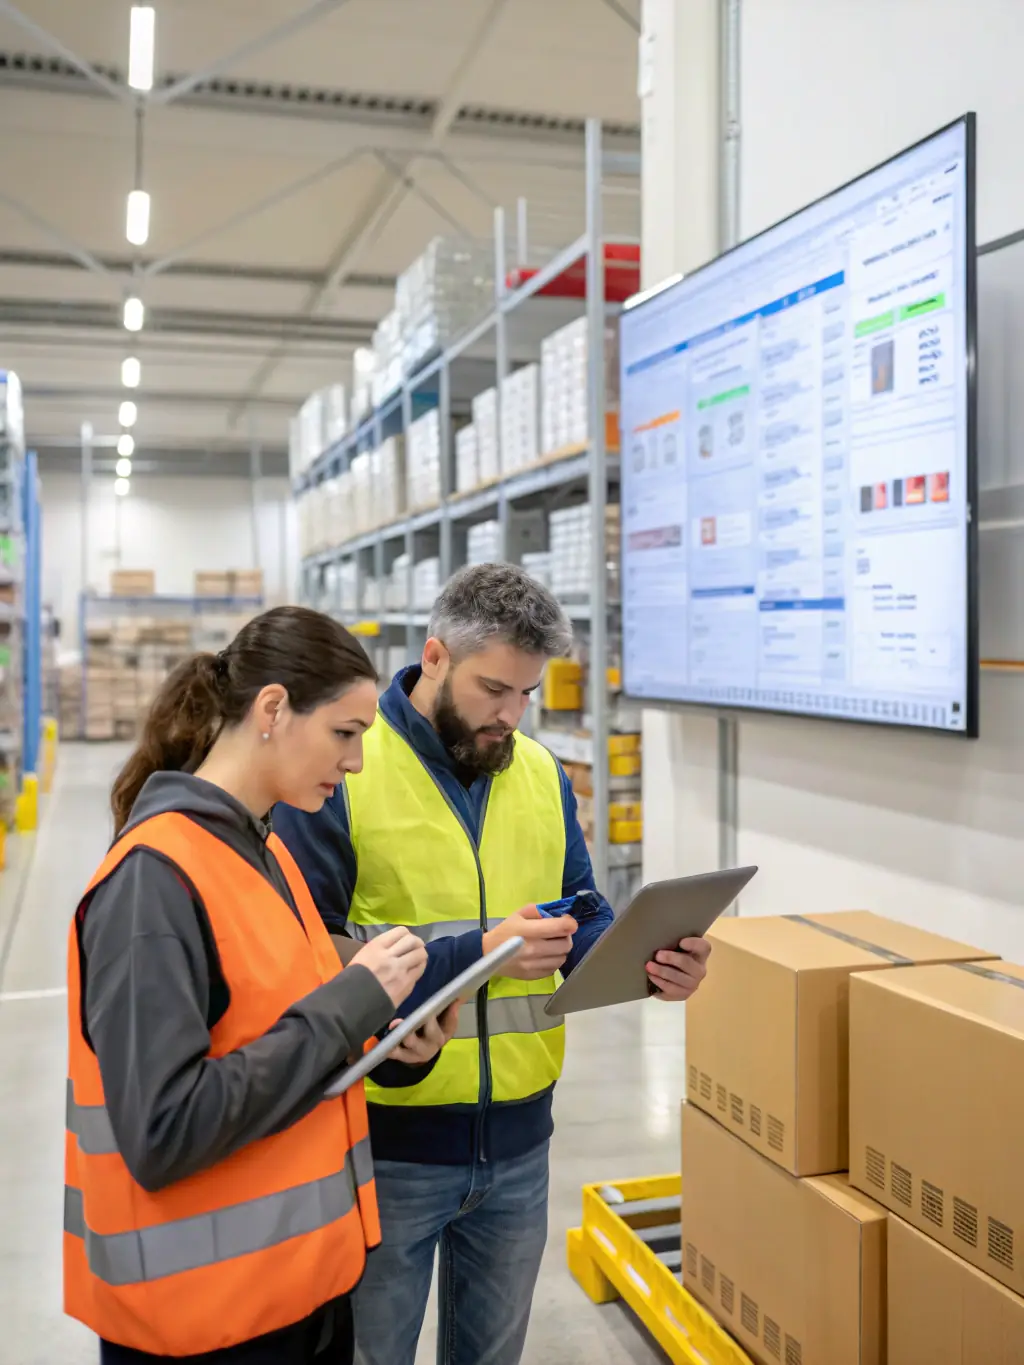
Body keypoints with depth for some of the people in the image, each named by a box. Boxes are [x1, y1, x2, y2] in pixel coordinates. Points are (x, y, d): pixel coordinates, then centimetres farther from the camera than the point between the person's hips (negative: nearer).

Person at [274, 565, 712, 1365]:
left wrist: (647, 962, -14)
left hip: (518, 1141, 5)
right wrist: (474, 952, -27)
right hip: (385, 1142, -4)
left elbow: (586, 926, 8)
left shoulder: (544, 775, 3)